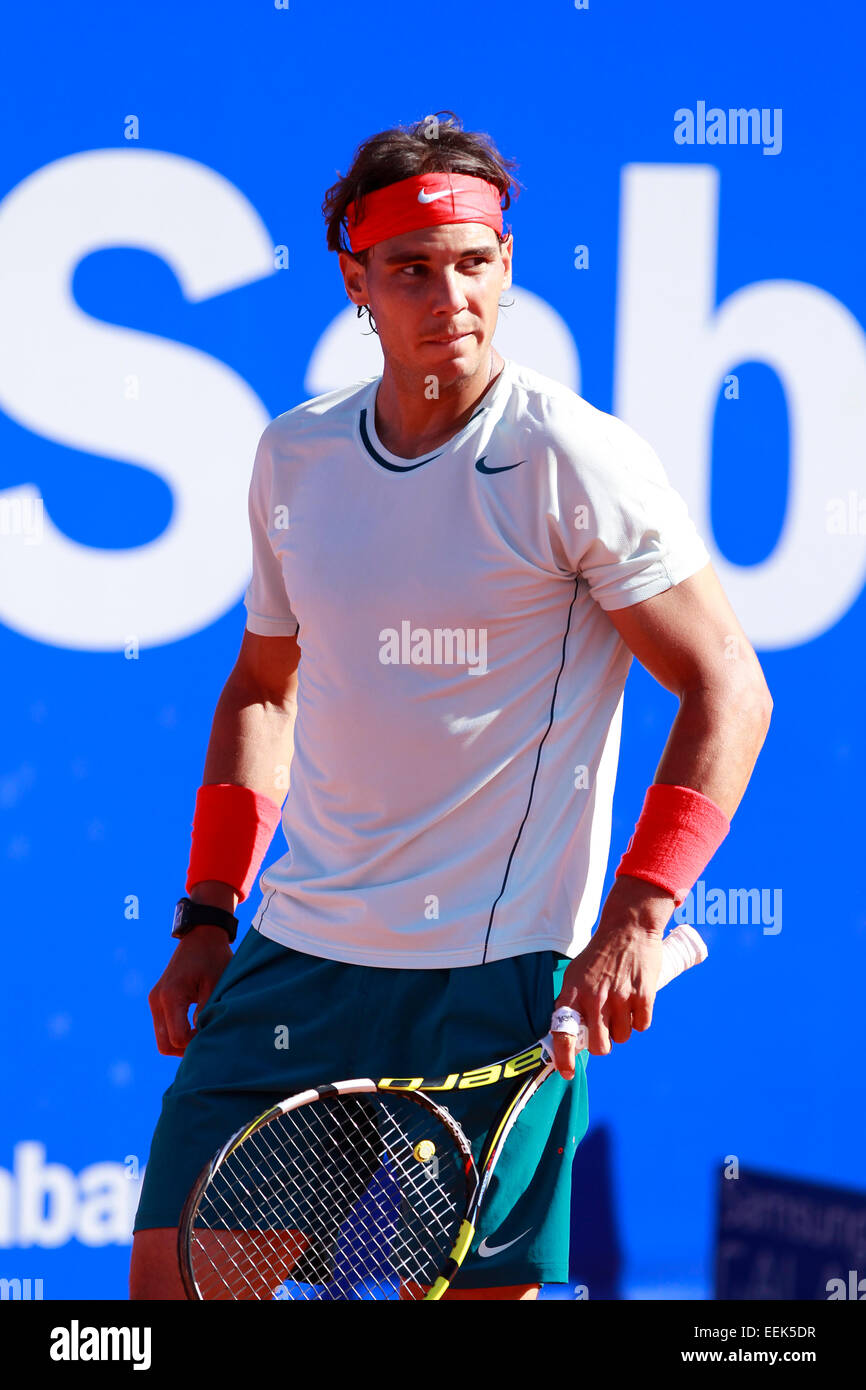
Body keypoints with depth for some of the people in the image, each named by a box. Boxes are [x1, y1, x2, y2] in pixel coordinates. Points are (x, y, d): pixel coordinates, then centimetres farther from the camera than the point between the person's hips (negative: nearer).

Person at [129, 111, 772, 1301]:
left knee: (476, 1285, -2)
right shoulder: (293, 456, 8)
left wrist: (638, 914, -17)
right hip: (297, 957, 5)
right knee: (175, 1268, 2)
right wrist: (209, 914, 15)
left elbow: (728, 690, -8)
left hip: (496, 978, -5)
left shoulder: (578, 461, -9)